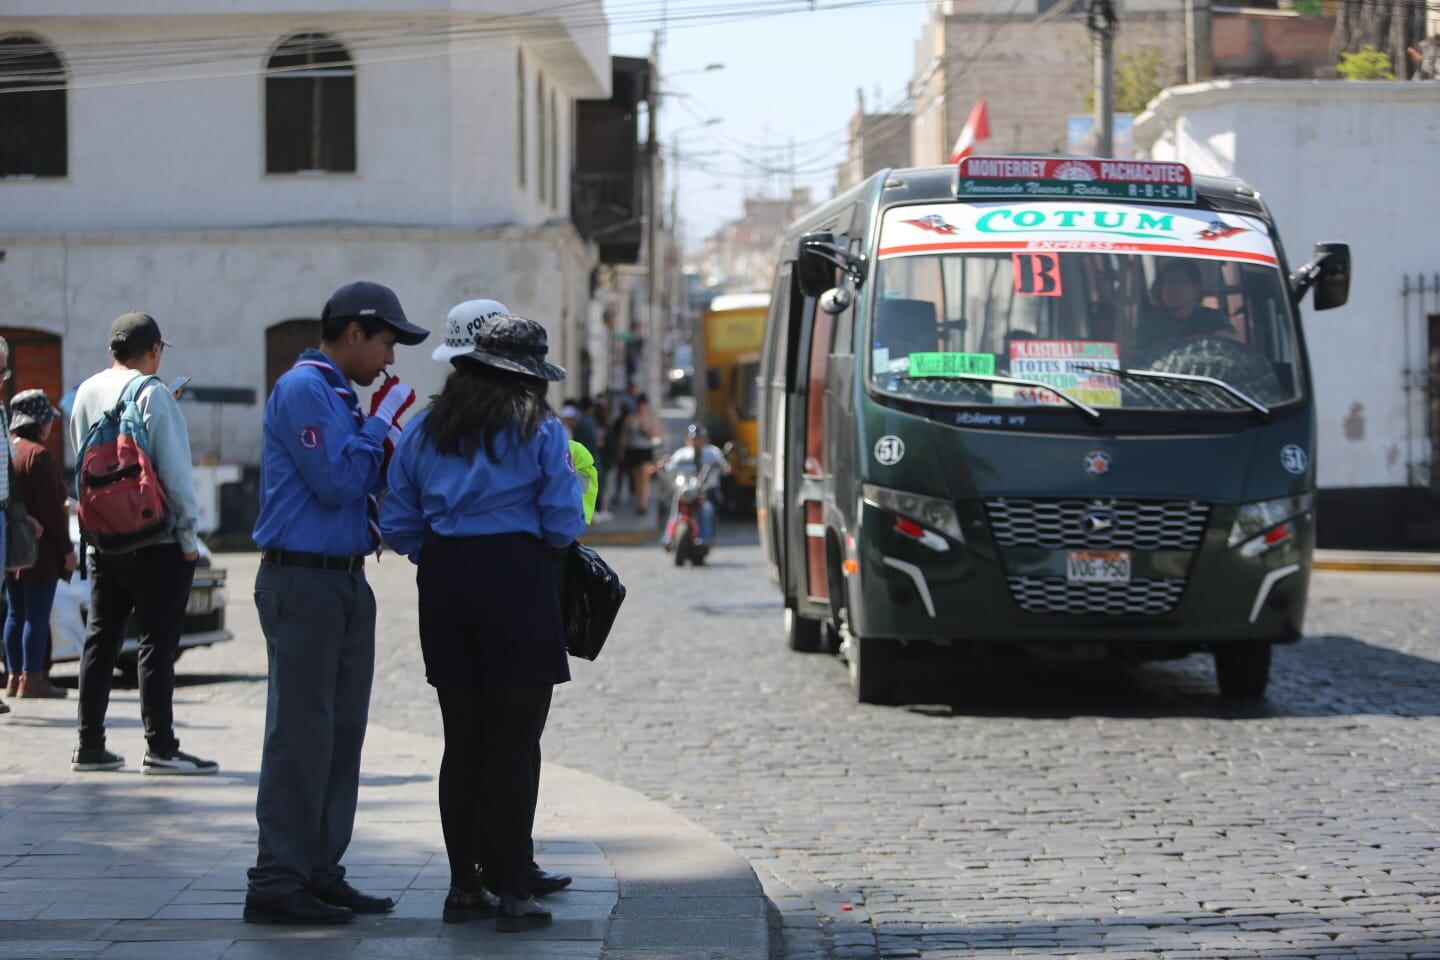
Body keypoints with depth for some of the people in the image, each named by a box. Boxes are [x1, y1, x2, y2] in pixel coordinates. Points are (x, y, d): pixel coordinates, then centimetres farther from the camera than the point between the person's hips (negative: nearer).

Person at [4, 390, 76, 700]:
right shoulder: (38, 454, -15)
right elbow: (51, 508, -17)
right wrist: (66, 549, -12)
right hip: (41, 547, -8)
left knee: (16, 614, 12)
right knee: (37, 615, -5)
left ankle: (16, 676, 14)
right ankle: (32, 679, -6)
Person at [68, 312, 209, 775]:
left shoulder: (86, 393, 7)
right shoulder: (153, 394, -13)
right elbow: (174, 469, -14)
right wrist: (188, 531, -8)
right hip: (156, 540, -6)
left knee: (100, 638, 11)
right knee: (157, 642, -4)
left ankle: (90, 745, 12)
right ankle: (160, 749, -5)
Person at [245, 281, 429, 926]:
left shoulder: (340, 396, 18)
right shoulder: (303, 390, -12)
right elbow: (336, 482, -19)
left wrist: (386, 437, 6)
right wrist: (382, 421, -9)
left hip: (346, 580, 10)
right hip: (302, 580, -10)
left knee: (341, 732, 10)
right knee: (300, 734, -9)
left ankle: (320, 873, 15)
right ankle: (277, 883, -6)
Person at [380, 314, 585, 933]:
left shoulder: (427, 430, 9)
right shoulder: (541, 432, -3)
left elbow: (397, 522, 7)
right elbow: (563, 525, -5)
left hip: (443, 581, 4)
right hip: (515, 579, -4)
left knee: (462, 742, 11)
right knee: (513, 743, -1)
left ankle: (463, 886, 14)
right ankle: (511, 892, -1)